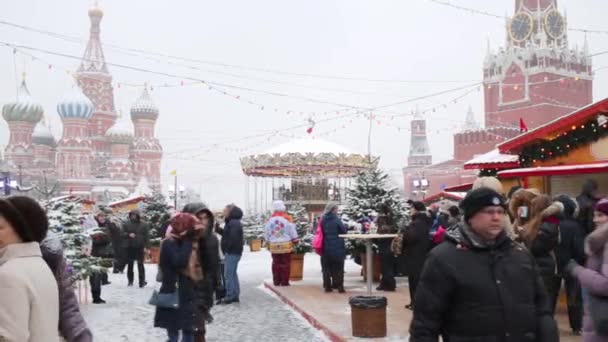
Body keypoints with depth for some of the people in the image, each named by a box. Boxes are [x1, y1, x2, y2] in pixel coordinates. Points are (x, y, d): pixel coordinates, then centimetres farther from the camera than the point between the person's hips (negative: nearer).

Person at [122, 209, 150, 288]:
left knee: (140, 264, 0)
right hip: (130, 247, 2)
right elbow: (122, 234, 3)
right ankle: (130, 280, 17)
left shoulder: (143, 225, 1)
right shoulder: (127, 224, 4)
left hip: (140, 247, -2)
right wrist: (128, 235, -17)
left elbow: (146, 236, 0)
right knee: (130, 264, 8)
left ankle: (142, 281, 3)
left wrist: (146, 246, -6)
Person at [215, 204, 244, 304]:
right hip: (234, 252, 11)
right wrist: (217, 228, 11)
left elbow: (233, 238, -26)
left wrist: (227, 249, -17)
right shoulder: (231, 222, 16)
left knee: (228, 275, -7)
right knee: (233, 274, 15)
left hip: (232, 252, -11)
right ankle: (235, 295, 22)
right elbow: (226, 233, 20)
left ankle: (229, 296, -3)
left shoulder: (234, 223, -18)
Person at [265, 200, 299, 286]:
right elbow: (292, 232, -5)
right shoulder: (287, 218, -8)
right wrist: (295, 241, 9)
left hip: (273, 245, 4)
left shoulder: (270, 219, 4)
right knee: (285, 264, 3)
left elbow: (266, 233, 10)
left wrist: (268, 242, 21)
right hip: (286, 245, -4)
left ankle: (276, 281, 13)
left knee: (276, 263, 11)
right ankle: (284, 282, 3)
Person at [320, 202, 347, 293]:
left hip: (326, 247, 4)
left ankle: (327, 286, 11)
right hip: (337, 247, -4)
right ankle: (339, 286, 3)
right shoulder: (336, 219, -11)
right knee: (338, 267, 4)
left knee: (326, 267, 10)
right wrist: (345, 225, 9)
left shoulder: (323, 220, 4)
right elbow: (344, 230, -9)